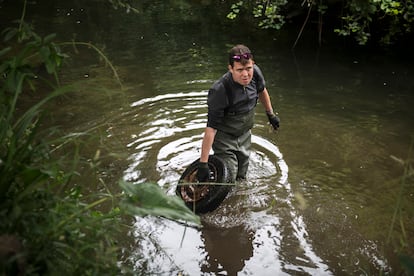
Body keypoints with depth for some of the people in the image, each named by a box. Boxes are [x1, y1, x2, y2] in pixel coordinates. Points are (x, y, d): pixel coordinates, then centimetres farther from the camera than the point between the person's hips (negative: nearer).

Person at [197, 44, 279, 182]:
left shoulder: (255, 72, -18)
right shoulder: (220, 91, -35)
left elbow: (262, 90, 7)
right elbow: (211, 128, -34)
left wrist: (271, 114, 19)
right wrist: (203, 163, -34)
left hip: (245, 134, 6)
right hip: (224, 138, -6)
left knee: (241, 177, 19)